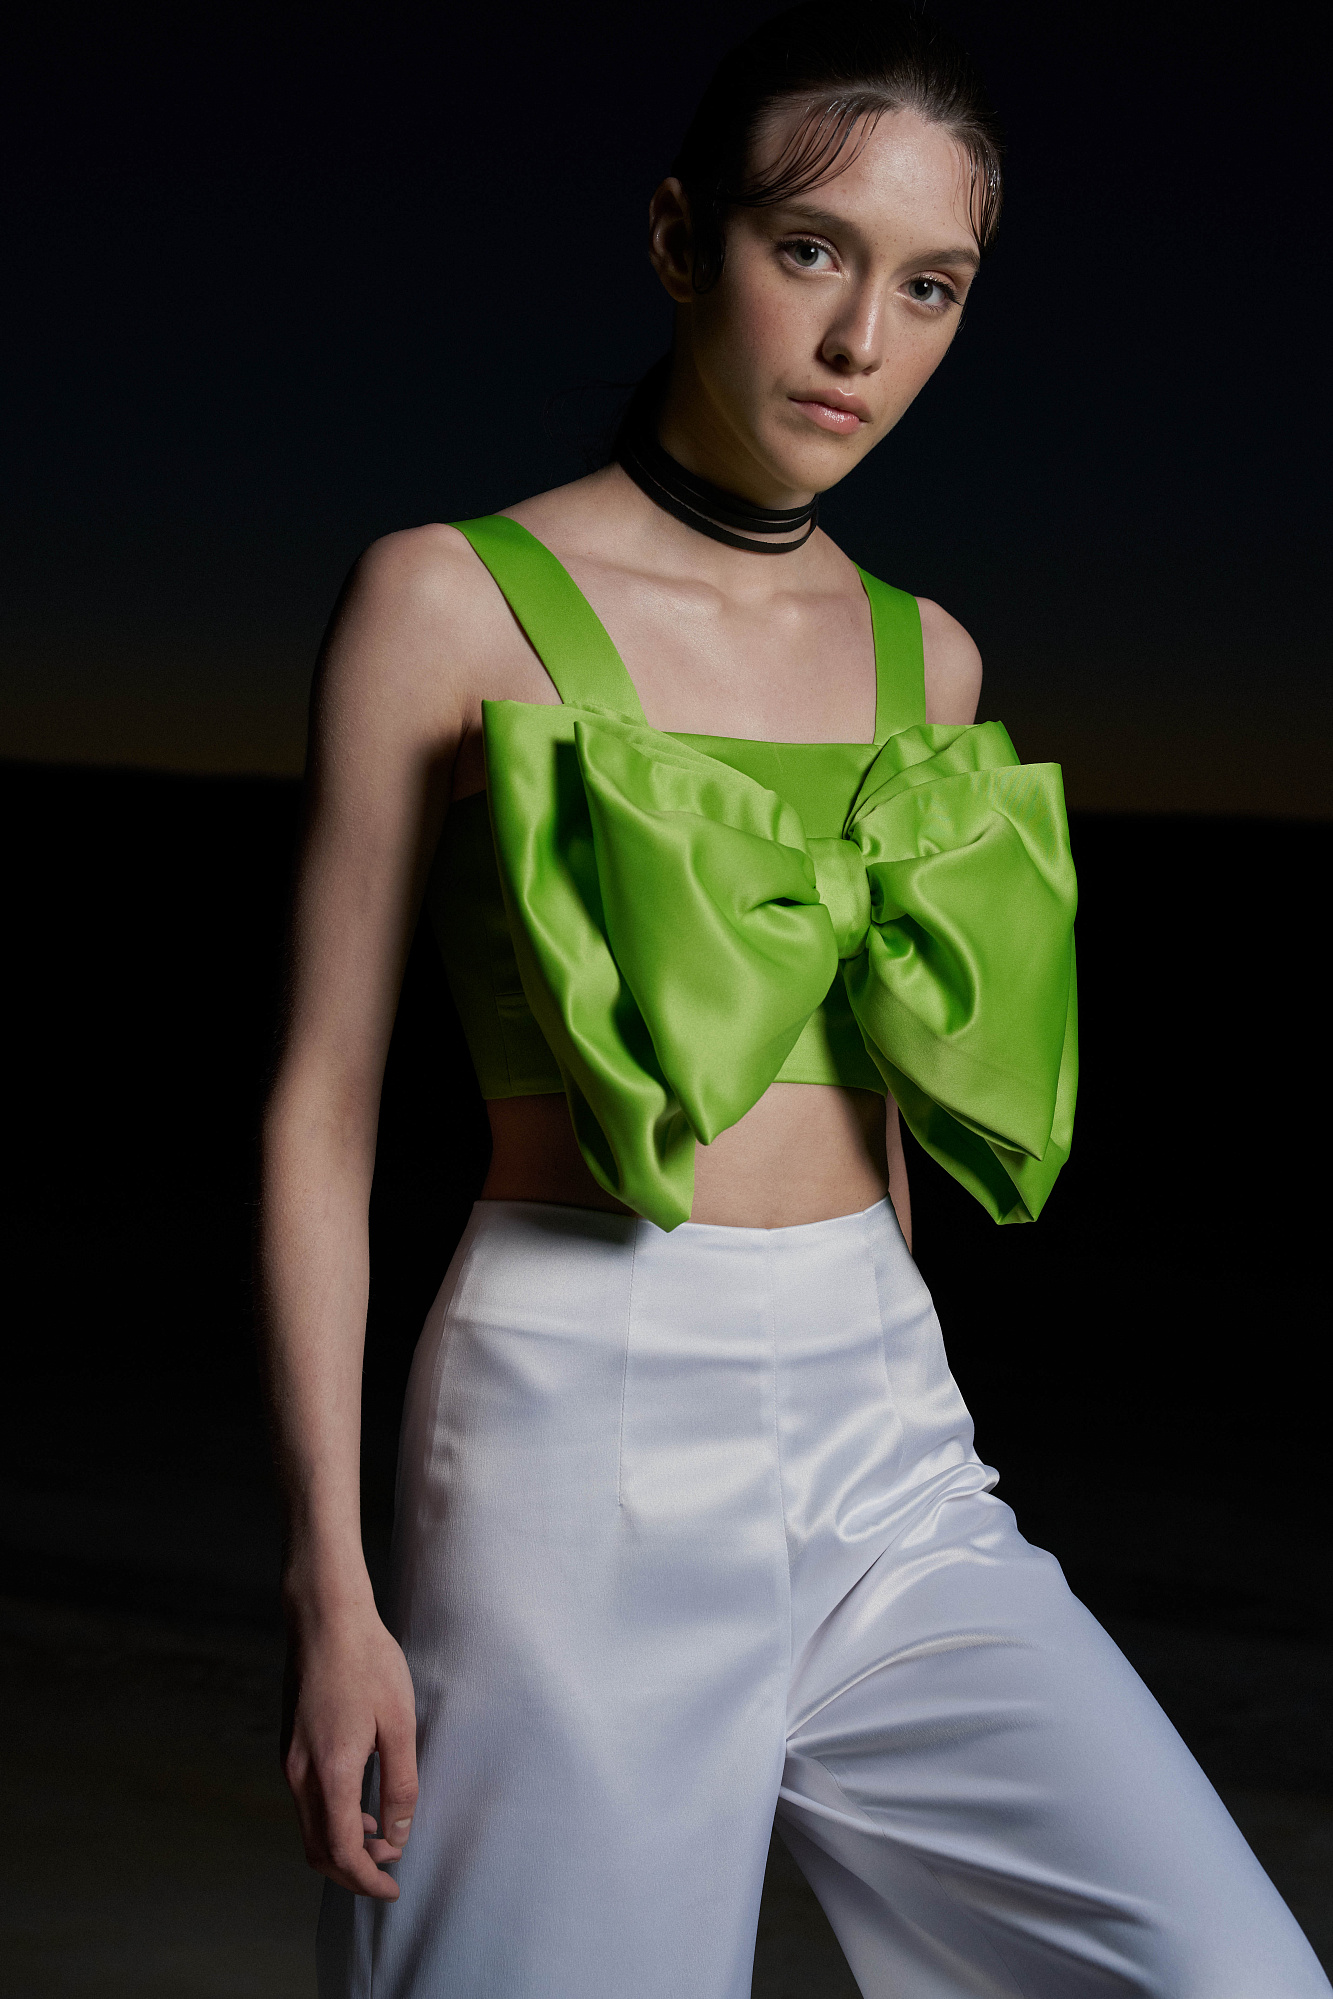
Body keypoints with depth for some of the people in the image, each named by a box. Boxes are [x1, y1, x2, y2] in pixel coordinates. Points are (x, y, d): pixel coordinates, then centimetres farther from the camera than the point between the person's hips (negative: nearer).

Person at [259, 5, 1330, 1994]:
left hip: (884, 1419, 5)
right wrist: (332, 1591, -9)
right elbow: (323, 1105, -5)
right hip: (582, 1420, -4)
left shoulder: (923, 657, 10)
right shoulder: (453, 600, -5)